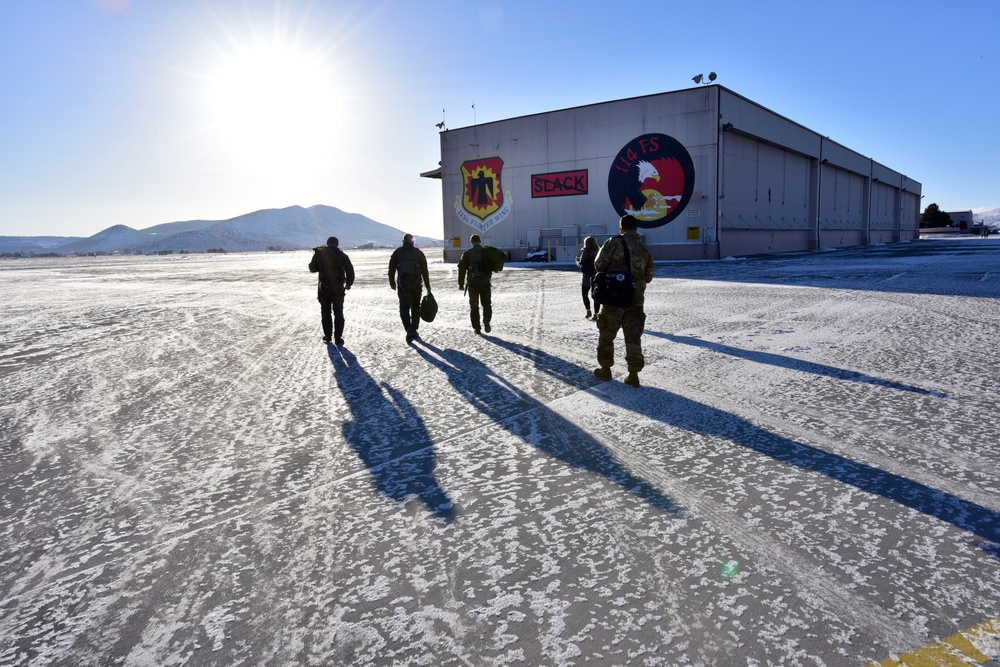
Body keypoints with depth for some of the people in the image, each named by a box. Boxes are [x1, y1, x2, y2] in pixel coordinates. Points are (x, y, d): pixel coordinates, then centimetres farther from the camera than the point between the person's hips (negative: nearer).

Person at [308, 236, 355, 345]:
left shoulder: (319, 253, 0)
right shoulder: (342, 255, 1)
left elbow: (312, 268, 6)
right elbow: (350, 270, -1)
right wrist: (349, 283, 12)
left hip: (324, 288, 0)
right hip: (338, 288, 0)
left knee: (326, 312, 13)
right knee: (338, 313, 6)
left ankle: (327, 336, 15)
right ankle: (338, 338, 4)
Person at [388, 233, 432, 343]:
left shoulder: (397, 252, 3)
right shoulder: (418, 252, 2)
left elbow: (391, 269, 5)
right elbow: (424, 270, 0)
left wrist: (392, 283, 17)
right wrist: (428, 286, 4)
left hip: (402, 285, -1)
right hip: (416, 285, 1)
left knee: (404, 307, -1)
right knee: (415, 307, 15)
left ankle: (409, 329, -21)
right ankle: (414, 330, 22)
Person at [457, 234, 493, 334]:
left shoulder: (467, 254, -2)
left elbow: (462, 269, -3)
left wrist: (461, 283, 3)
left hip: (472, 283, 0)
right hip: (485, 283, 1)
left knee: (474, 306, 10)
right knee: (487, 304, 14)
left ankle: (476, 328, 9)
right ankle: (486, 322, -9)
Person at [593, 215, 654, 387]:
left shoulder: (614, 242, -7)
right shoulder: (644, 249, 9)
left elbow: (599, 264, -6)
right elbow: (648, 277, 13)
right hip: (636, 298, 4)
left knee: (607, 333, 11)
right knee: (633, 336, 7)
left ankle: (605, 368, 20)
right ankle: (634, 374, 7)